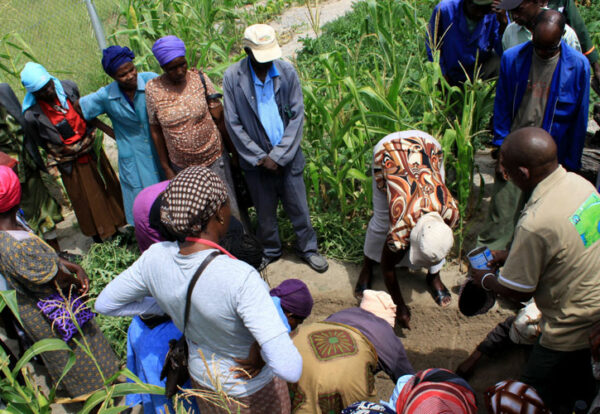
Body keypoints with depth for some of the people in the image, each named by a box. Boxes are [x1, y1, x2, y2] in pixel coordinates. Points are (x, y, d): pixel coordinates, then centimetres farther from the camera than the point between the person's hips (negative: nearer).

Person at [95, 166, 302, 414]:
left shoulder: (156, 257, -24)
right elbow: (290, 369, -42)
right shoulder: (240, 278, -41)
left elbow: (105, 304, -5)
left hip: (202, 376, 5)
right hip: (252, 389, -4)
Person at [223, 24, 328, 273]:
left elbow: (297, 115, -5)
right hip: (256, 161, 0)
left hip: (288, 158, 0)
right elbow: (233, 123, -6)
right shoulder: (233, 77, -8)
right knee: (265, 212, 15)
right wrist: (259, 157, -10)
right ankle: (271, 252, 38)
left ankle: (308, 249, 34)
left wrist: (278, 156, -11)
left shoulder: (287, 72, -5)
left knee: (298, 208, 11)